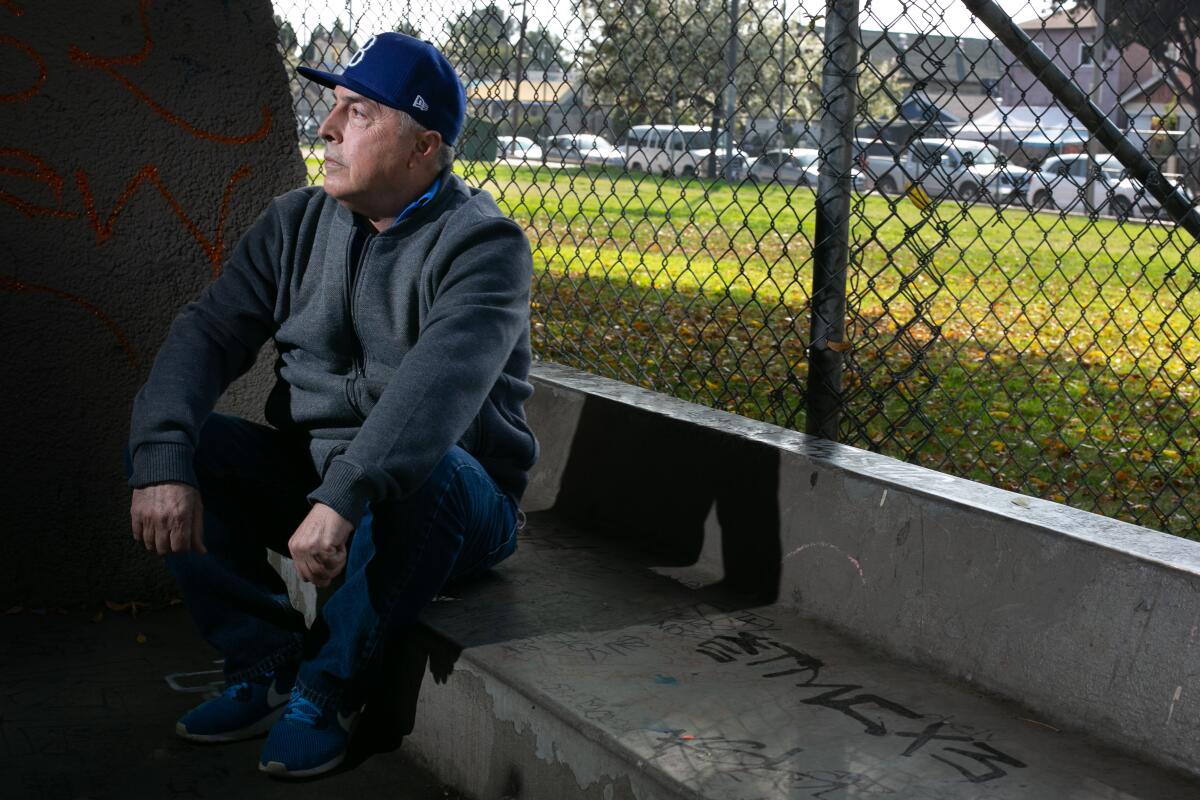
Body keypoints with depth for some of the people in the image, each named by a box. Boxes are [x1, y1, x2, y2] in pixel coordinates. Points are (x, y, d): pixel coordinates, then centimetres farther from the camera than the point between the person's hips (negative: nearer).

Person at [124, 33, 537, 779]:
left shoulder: (483, 244, -16)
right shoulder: (298, 221, 3)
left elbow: (437, 384, -33)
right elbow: (210, 333, -6)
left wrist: (343, 499, -45)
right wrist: (164, 461, -23)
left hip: (458, 506, -5)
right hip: (310, 480, 5)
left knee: (421, 474, -38)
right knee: (157, 441, -12)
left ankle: (330, 686, -14)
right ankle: (270, 666, -5)